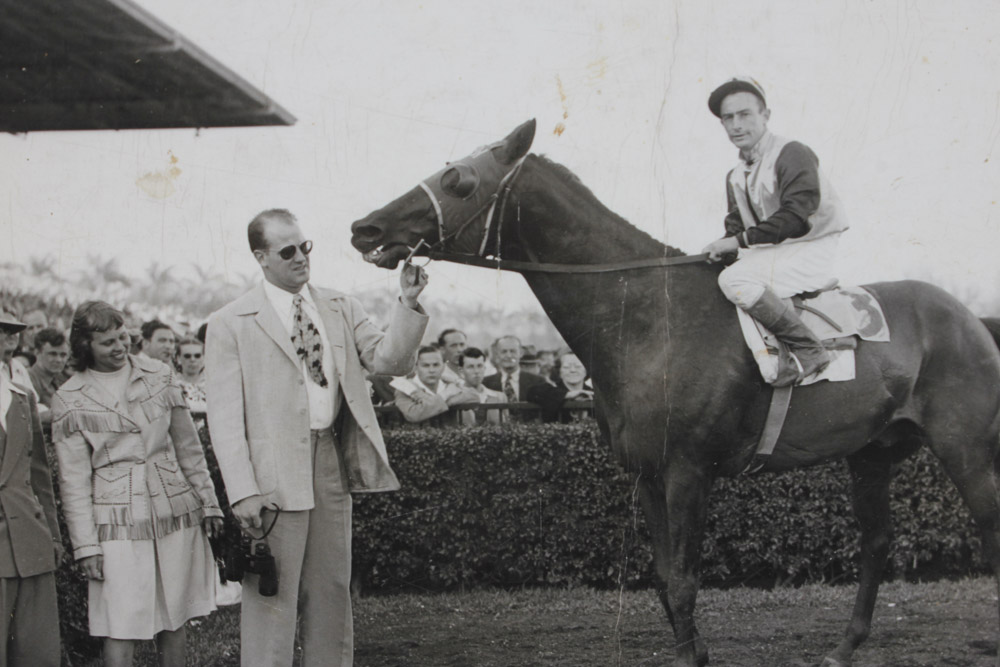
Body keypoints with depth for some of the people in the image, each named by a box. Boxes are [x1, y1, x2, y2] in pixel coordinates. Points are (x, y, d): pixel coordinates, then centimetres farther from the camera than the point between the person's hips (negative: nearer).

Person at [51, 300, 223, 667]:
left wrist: (208, 501, 11)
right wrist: (85, 544, -5)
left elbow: (188, 445, 13)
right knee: (121, 626, -7)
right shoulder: (69, 400, -1)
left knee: (173, 619, 8)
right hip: (118, 522, -3)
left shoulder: (159, 376, 6)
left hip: (174, 513, 3)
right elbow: (74, 479, 0)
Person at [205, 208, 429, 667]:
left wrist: (408, 305, -12)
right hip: (275, 474, -5)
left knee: (332, 593, 12)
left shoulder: (340, 309, 12)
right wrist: (242, 491, -16)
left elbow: (389, 360, 4)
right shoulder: (230, 324, -2)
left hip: (332, 462, 5)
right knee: (271, 599, -3)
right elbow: (224, 416, -7)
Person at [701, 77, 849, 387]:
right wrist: (721, 249, -6)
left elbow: (796, 217, -23)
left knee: (735, 279, -29)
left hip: (812, 252, -9)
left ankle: (808, 350, -26)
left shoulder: (793, 155, -12)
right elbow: (737, 225, 17)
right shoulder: (735, 177, 15)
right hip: (772, 256, 9)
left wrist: (739, 240, -23)